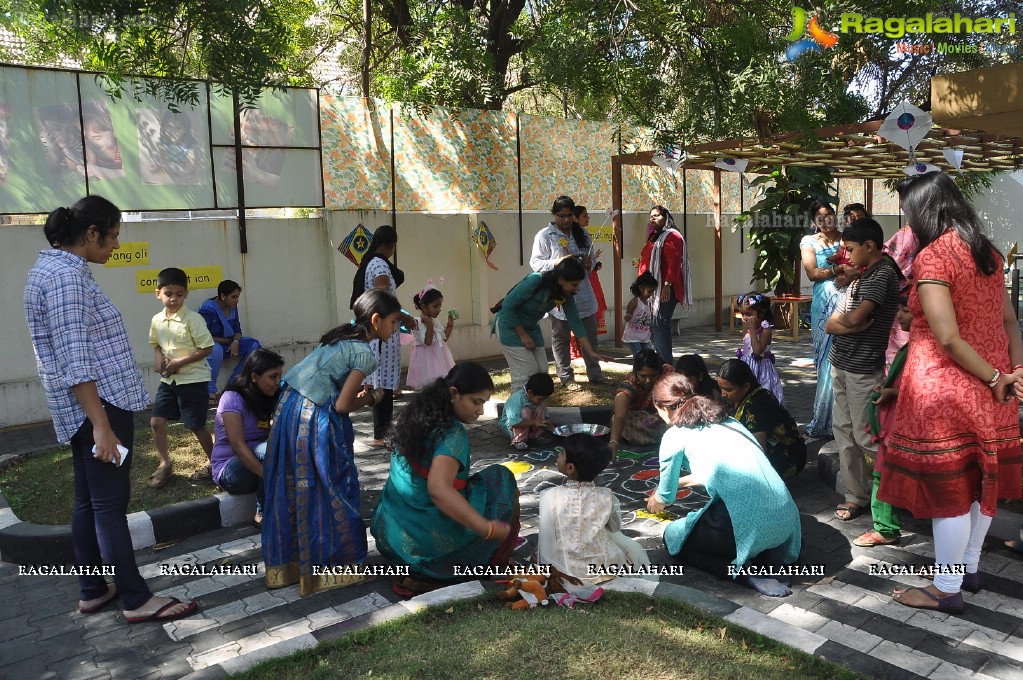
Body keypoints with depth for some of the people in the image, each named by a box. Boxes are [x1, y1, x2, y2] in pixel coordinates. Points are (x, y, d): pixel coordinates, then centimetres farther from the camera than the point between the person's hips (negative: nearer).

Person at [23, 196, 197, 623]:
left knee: (89, 501, 15)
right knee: (110, 503, -3)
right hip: (99, 406, -10)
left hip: (85, 408, 10)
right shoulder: (67, 275, -19)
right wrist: (101, 425, -25)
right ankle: (137, 600, 6)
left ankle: (92, 591, 26)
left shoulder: (52, 266, 15)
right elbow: (76, 361, -24)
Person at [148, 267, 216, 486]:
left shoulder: (193, 319, -15)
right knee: (156, 421, 4)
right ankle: (165, 464, 22)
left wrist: (181, 362, -18)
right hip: (169, 380, 6)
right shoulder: (157, 320, 3)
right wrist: (158, 357, -1)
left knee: (196, 426, 2)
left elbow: (208, 348, -14)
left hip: (193, 379, -6)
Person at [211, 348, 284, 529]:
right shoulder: (233, 398, -15)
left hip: (256, 462, 6)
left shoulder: (269, 399, 5)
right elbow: (238, 445, -25)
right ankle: (264, 514, -21)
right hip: (230, 471, -6)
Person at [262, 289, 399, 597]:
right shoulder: (365, 353, -12)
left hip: (289, 408, 9)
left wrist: (355, 393, 10)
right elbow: (342, 405, -13)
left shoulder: (342, 336, 14)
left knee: (291, 490, 17)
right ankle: (332, 565, 17)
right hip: (314, 421, -9)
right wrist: (371, 398, 3)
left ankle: (287, 561, 30)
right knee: (329, 490, 5)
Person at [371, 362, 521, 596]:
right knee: (500, 480, 4)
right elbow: (438, 489, -34)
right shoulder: (453, 434, -20)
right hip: (427, 540, -8)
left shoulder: (418, 416, 5)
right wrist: (487, 528, -33)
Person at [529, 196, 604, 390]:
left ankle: (594, 373, 26)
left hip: (583, 293, 4)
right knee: (561, 338, 7)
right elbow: (535, 263, -8)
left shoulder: (582, 233, 9)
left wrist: (589, 263, -6)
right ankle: (566, 377, 19)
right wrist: (557, 262, -22)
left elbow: (592, 258, 18)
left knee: (589, 336, 12)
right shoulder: (544, 235, -6)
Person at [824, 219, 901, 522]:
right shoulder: (861, 278, 14)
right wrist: (851, 326, -12)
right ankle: (856, 496, 18)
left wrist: (841, 318, -2)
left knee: (865, 437, -1)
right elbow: (830, 326, 8)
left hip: (863, 369, -9)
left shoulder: (884, 274, -13)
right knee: (844, 433, 10)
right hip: (841, 365, 9)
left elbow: (855, 318, -24)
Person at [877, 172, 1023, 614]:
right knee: (981, 479, 17)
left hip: (947, 390, -8)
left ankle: (946, 589, 13)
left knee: (948, 487, 1)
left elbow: (947, 338, -22)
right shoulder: (987, 252, 9)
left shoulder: (932, 256, -17)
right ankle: (970, 568, 33)